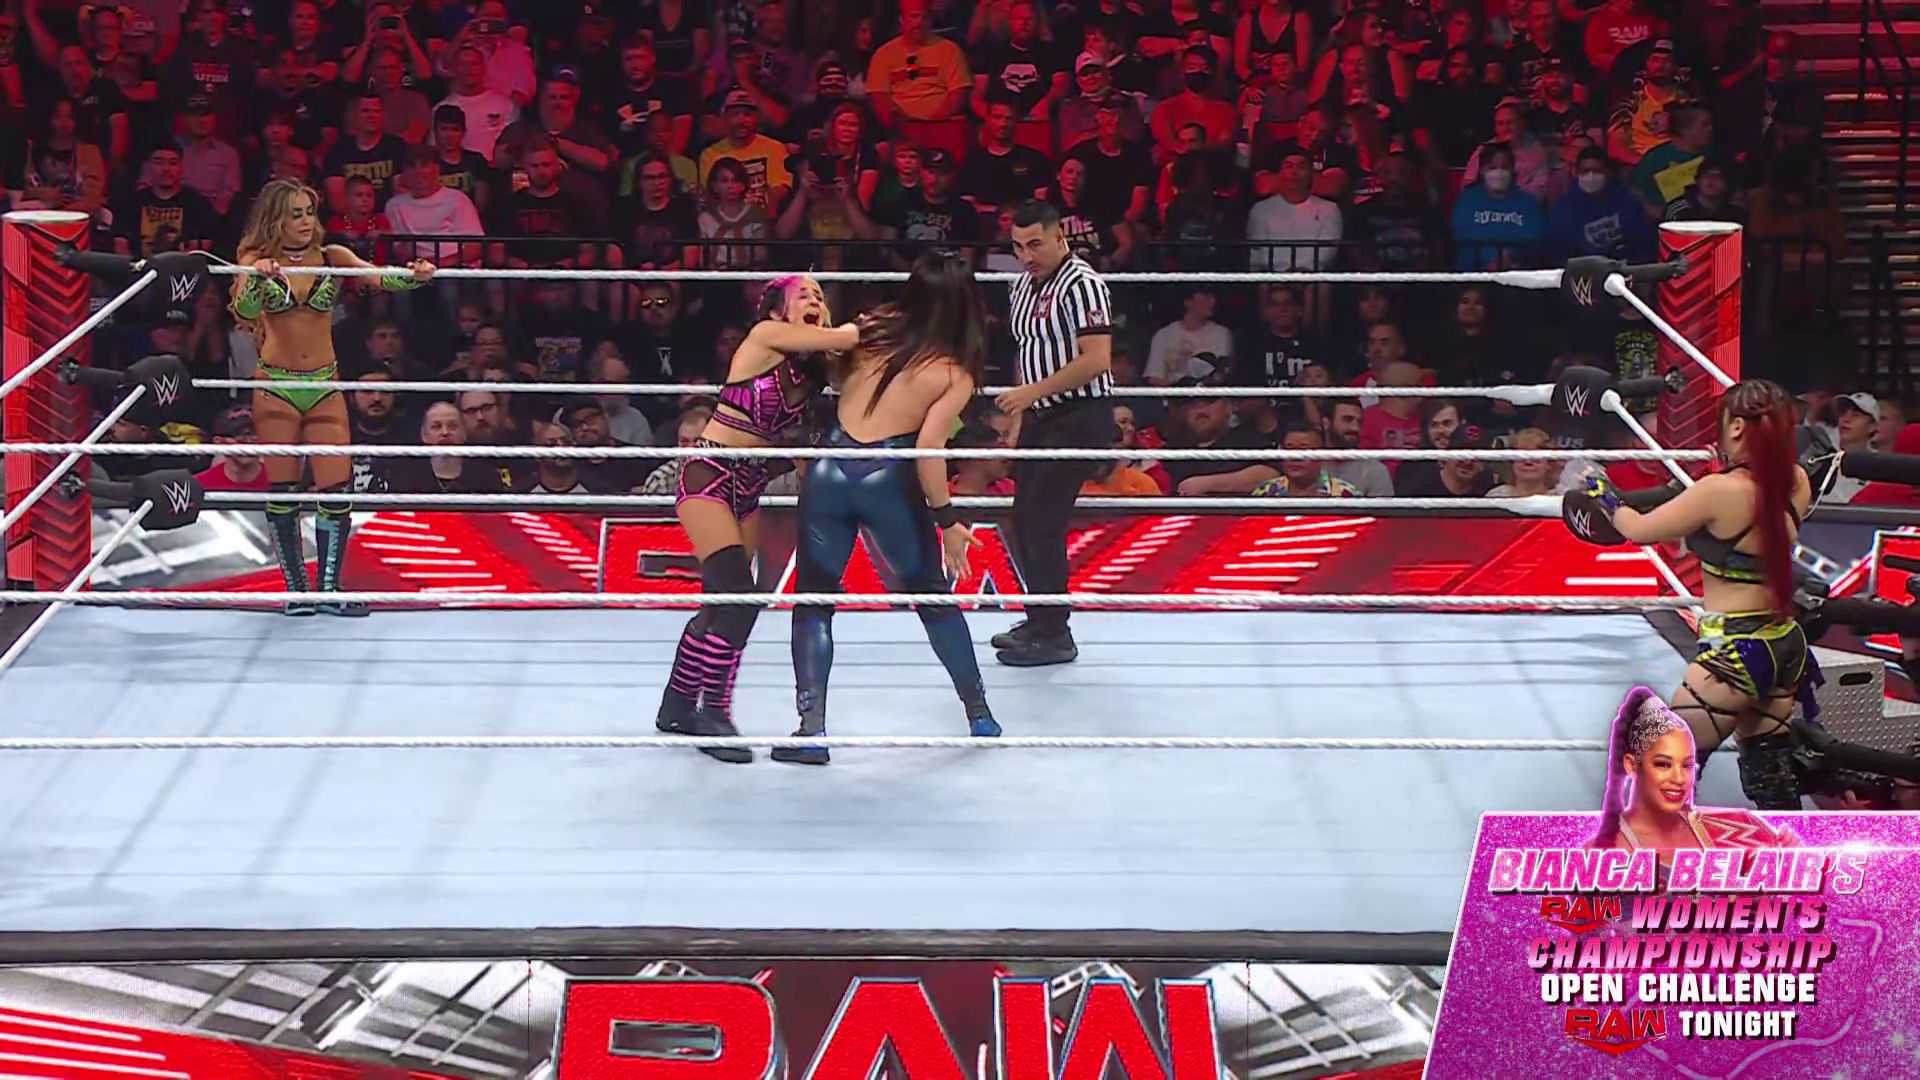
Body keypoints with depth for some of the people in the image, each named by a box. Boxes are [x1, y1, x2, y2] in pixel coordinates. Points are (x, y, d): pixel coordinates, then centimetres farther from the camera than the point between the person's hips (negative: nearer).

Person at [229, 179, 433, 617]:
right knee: (282, 492, 2)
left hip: (325, 387, 2)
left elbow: (378, 278, -11)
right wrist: (259, 278, -40)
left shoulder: (331, 257, 2)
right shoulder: (257, 260, -3)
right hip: (276, 387, -2)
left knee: (337, 491, -4)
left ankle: (329, 589, 5)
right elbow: (243, 309, -19)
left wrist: (413, 277, -32)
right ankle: (297, 589, 11)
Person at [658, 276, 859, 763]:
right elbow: (842, 337, -17)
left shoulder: (812, 370, 9)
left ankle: (678, 706, 27)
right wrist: (865, 326, 0)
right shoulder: (766, 336, -12)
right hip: (709, 475, -8)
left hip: (748, 486, 8)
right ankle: (714, 714, -6)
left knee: (721, 603, 12)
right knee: (739, 598, -16)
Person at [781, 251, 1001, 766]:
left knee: (814, 599, 9)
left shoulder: (876, 329, 6)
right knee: (933, 596, 17)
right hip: (887, 482, -2)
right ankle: (980, 715, 27)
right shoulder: (955, 375, -4)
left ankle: (812, 729, -3)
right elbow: (927, 450, -13)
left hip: (829, 471, 2)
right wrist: (947, 520, -6)